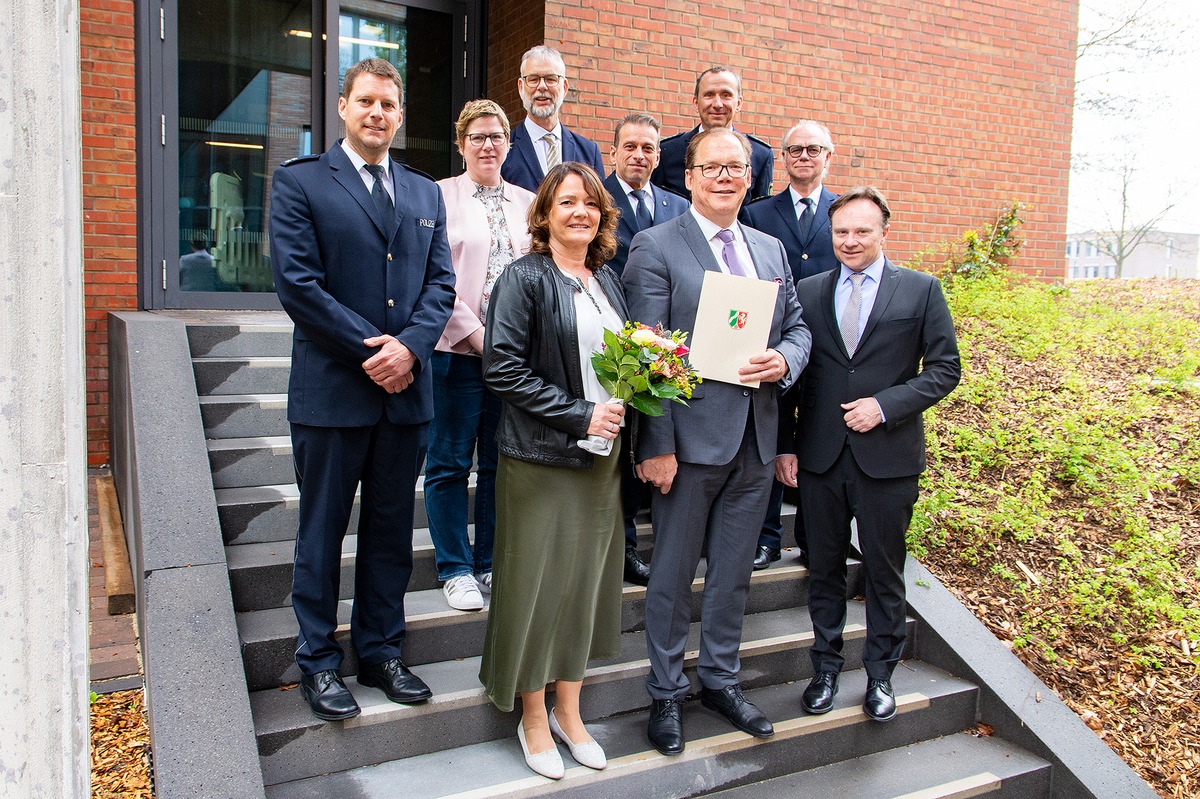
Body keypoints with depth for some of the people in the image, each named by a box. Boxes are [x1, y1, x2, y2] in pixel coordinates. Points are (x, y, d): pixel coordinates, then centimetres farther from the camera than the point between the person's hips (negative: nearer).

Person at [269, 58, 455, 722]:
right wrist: (369, 349, -14)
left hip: (407, 389, 5)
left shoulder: (425, 194, 14)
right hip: (331, 391, -4)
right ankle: (318, 661, 22)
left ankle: (381, 653, 28)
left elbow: (440, 283, 7)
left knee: (392, 533, 13)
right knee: (322, 532, 7)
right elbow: (297, 284, -10)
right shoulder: (299, 182, -1)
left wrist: (410, 346, -11)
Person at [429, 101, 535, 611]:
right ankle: (455, 568, 16)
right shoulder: (440, 196, 2)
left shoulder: (528, 202, 14)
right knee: (451, 463, 3)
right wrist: (474, 333, -12)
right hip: (458, 349, -3)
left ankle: (492, 563, 22)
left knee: (502, 462, 9)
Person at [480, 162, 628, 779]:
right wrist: (579, 414, -18)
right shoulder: (524, 278, -8)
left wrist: (621, 409, -2)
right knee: (538, 582, 4)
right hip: (540, 457, -6)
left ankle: (568, 711, 30)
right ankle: (533, 718, 23)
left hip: (601, 455, 6)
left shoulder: (607, 279, 11)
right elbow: (502, 367, -16)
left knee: (587, 580, 13)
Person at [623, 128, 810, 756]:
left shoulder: (771, 249, 13)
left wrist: (784, 362, -9)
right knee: (673, 574, 8)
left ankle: (720, 681, 35)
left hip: (756, 438, 6)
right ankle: (666, 694, 26)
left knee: (733, 572, 17)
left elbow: (797, 326, 16)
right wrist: (655, 445, -16)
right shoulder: (656, 247, -6)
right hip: (692, 436, -5)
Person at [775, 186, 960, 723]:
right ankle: (826, 667, 29)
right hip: (820, 455, 2)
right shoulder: (808, 292, 7)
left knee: (884, 571, 10)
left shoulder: (921, 290, 1)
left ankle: (880, 673, 27)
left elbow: (944, 369, 0)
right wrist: (785, 445, 1)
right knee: (824, 568, 12)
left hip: (888, 456, -2)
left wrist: (885, 405, -14)